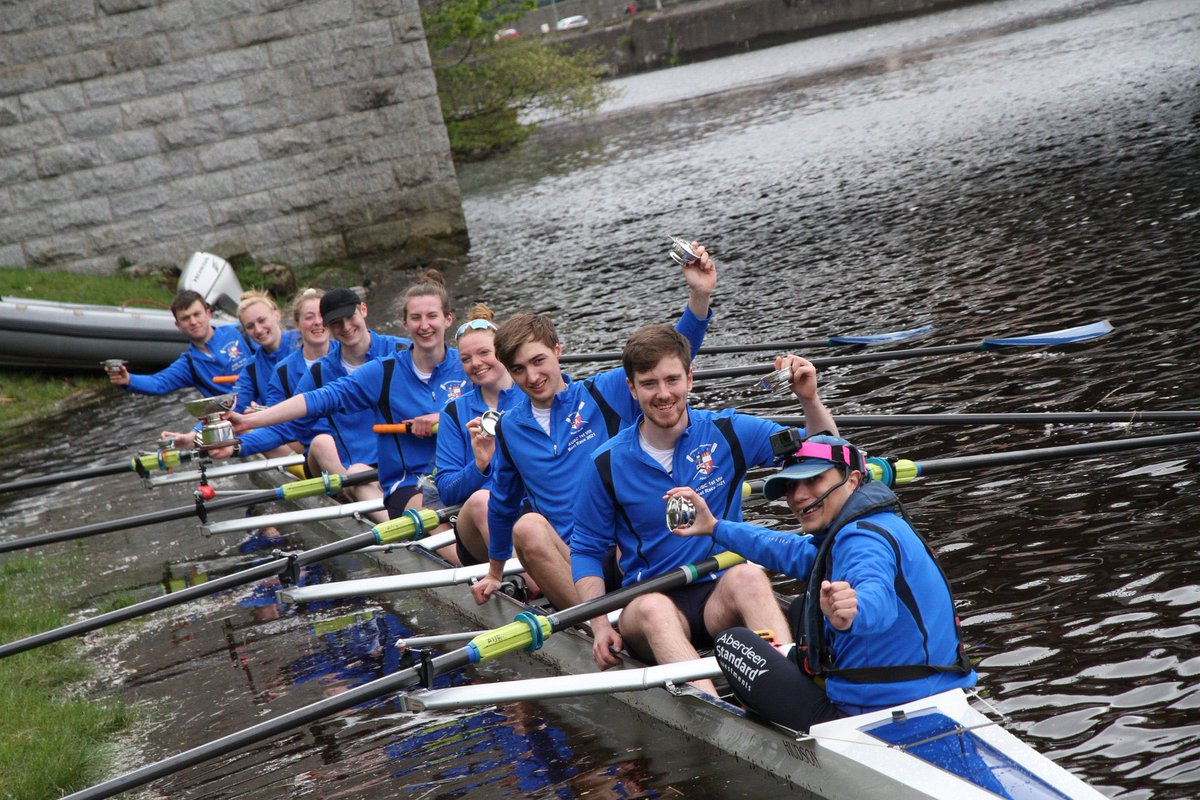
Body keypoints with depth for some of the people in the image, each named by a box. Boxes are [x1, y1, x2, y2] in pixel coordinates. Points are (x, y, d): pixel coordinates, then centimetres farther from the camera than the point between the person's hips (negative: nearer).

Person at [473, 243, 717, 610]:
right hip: (564, 560, 2)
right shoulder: (509, 428, 14)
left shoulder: (605, 393, 4)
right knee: (528, 526, -32)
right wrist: (495, 572, 38)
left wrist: (699, 296, -20)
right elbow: (503, 502, 29)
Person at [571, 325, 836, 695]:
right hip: (647, 596, 0)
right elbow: (586, 550, 8)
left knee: (747, 575, -33)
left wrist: (809, 399, -15)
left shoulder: (727, 433, 1)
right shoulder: (607, 465, 0)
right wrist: (600, 626, -6)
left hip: (720, 596, 1)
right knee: (653, 608, -36)